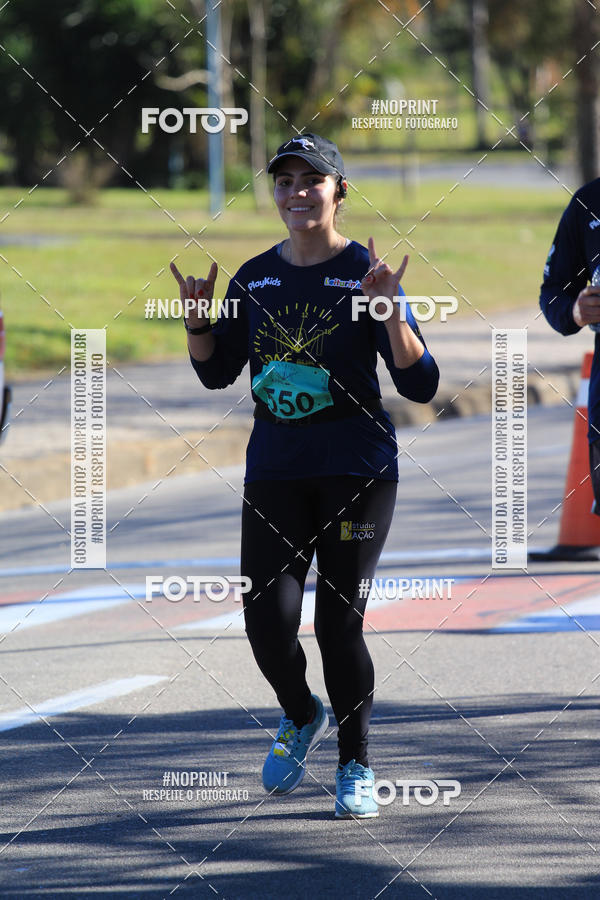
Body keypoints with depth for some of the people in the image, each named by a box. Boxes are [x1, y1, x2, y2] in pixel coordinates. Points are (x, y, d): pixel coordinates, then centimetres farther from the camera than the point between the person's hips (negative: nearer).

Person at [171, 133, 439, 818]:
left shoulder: (366, 273, -6)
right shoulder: (256, 279, 7)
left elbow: (420, 385, -10)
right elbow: (217, 372, 16)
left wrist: (390, 312, -25)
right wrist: (198, 322, -3)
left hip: (357, 471, -3)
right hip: (275, 471, 3)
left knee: (339, 621, -6)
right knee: (268, 616, -8)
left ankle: (355, 766, 12)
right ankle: (300, 717, 23)